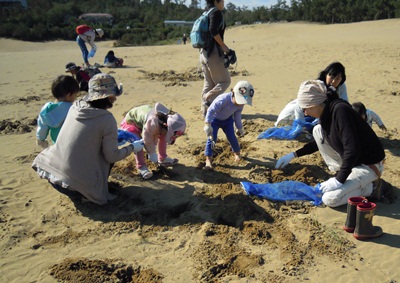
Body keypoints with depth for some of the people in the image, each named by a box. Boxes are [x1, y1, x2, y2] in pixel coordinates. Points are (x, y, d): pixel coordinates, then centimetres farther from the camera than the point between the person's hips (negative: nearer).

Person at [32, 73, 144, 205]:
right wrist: (132, 147, 9)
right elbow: (112, 156, -7)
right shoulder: (107, 119, -14)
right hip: (76, 183, -5)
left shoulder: (76, 106, 2)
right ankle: (97, 188, 11)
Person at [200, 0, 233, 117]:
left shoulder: (206, 14, 18)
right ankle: (208, 99, -14)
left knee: (209, 83, 11)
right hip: (214, 52, -9)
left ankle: (205, 109, 11)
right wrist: (223, 46, -15)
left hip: (204, 52, 9)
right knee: (225, 80, -1)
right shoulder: (216, 12, -8)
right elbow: (213, 31, -23)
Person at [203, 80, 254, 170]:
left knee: (232, 137, 2)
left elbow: (237, 116, 1)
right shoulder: (223, 99, -40)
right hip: (214, 119, -5)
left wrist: (239, 128, 10)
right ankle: (208, 159, -5)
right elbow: (211, 110, -36)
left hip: (227, 120, 5)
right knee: (212, 138, -13)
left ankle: (237, 153, 28)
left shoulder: (240, 104, -17)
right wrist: (207, 125, -39)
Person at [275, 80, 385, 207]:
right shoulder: (326, 113, 1)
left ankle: (368, 188, 3)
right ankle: (341, 172, 5)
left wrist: (339, 180, -27)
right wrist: (294, 155, 19)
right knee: (318, 130, 1)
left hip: (368, 165, -9)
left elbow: (353, 149, -32)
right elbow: (320, 141, 20)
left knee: (330, 198, -20)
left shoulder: (340, 110, -27)